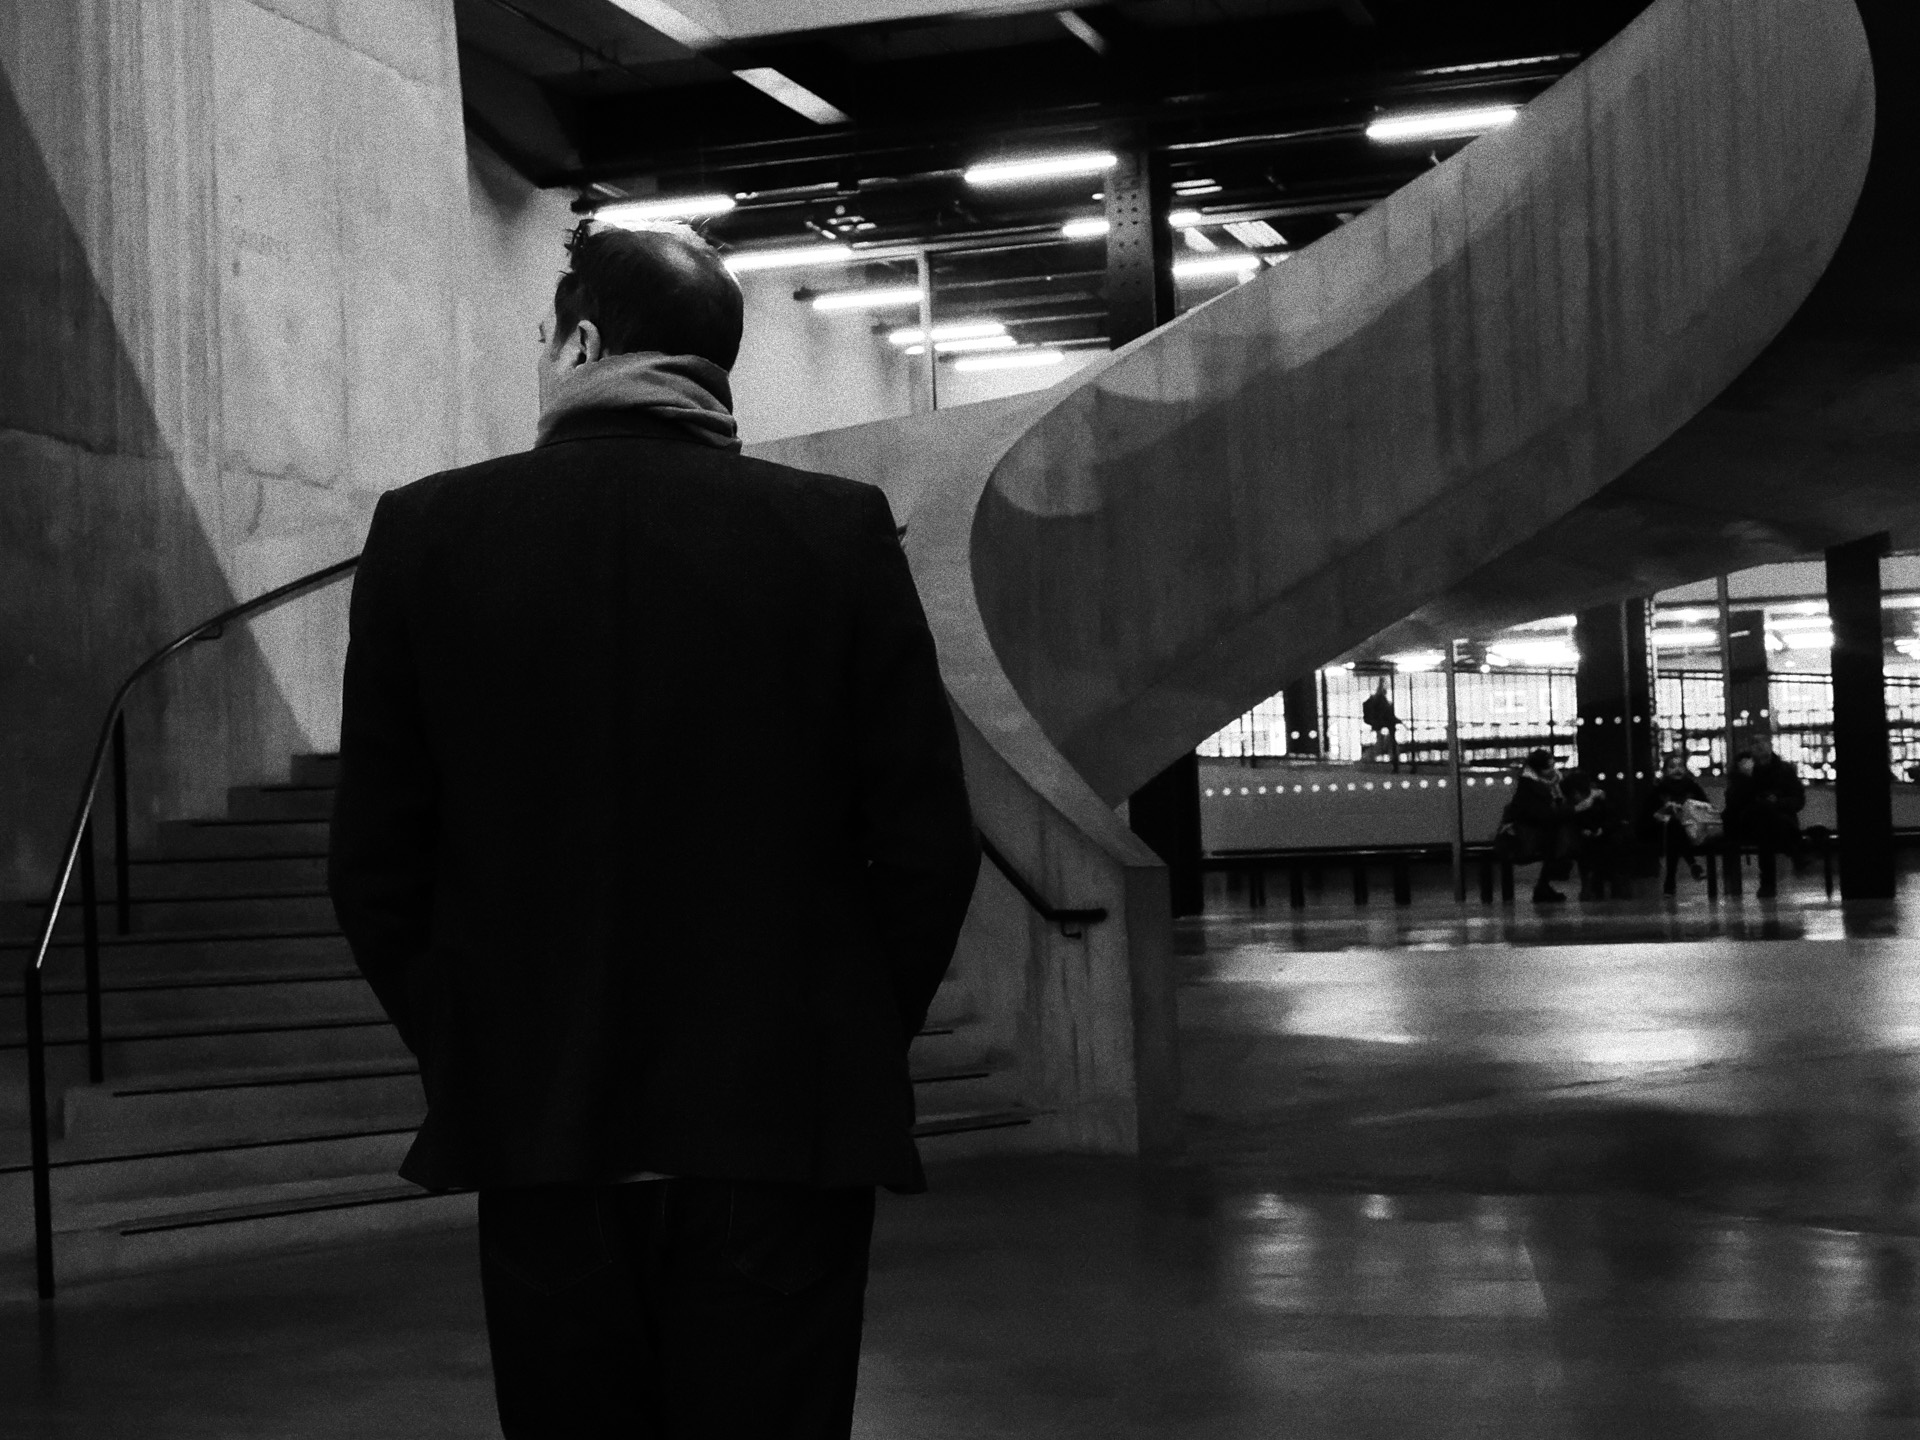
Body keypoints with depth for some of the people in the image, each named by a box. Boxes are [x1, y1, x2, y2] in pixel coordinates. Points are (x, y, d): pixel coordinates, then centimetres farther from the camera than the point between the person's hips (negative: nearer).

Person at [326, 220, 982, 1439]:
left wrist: (462, 1051, 12)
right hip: (787, 1120, -1)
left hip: (535, 1120, 1)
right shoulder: (839, 533, -4)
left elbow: (375, 862, 0)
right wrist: (858, 1043, 10)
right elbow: (930, 842, -3)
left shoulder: (428, 532, -2)